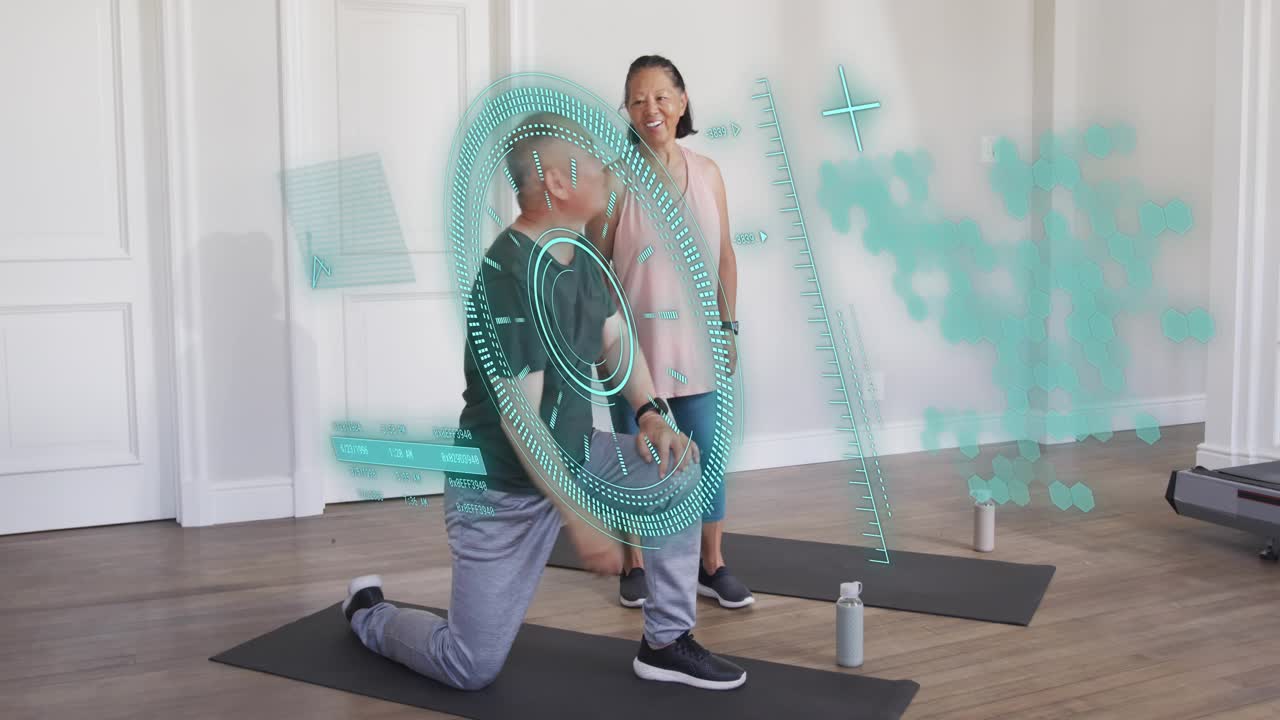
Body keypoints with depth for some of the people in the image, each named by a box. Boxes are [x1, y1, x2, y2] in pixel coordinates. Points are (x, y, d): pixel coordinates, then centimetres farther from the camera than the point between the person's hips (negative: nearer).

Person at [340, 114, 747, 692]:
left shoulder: (579, 254, -1)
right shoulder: (509, 275, -28)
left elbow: (616, 340, 13)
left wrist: (650, 415, -5)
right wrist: (580, 521, -24)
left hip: (573, 454, 8)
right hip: (502, 486, -8)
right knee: (471, 668, 0)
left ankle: (665, 643, 5)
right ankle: (367, 612, 30)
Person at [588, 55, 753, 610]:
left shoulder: (707, 173, 3)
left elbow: (725, 256, 9)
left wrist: (729, 325, 7)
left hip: (693, 344, 3)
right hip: (634, 343, -3)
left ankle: (712, 566, 21)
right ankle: (635, 566, 24)